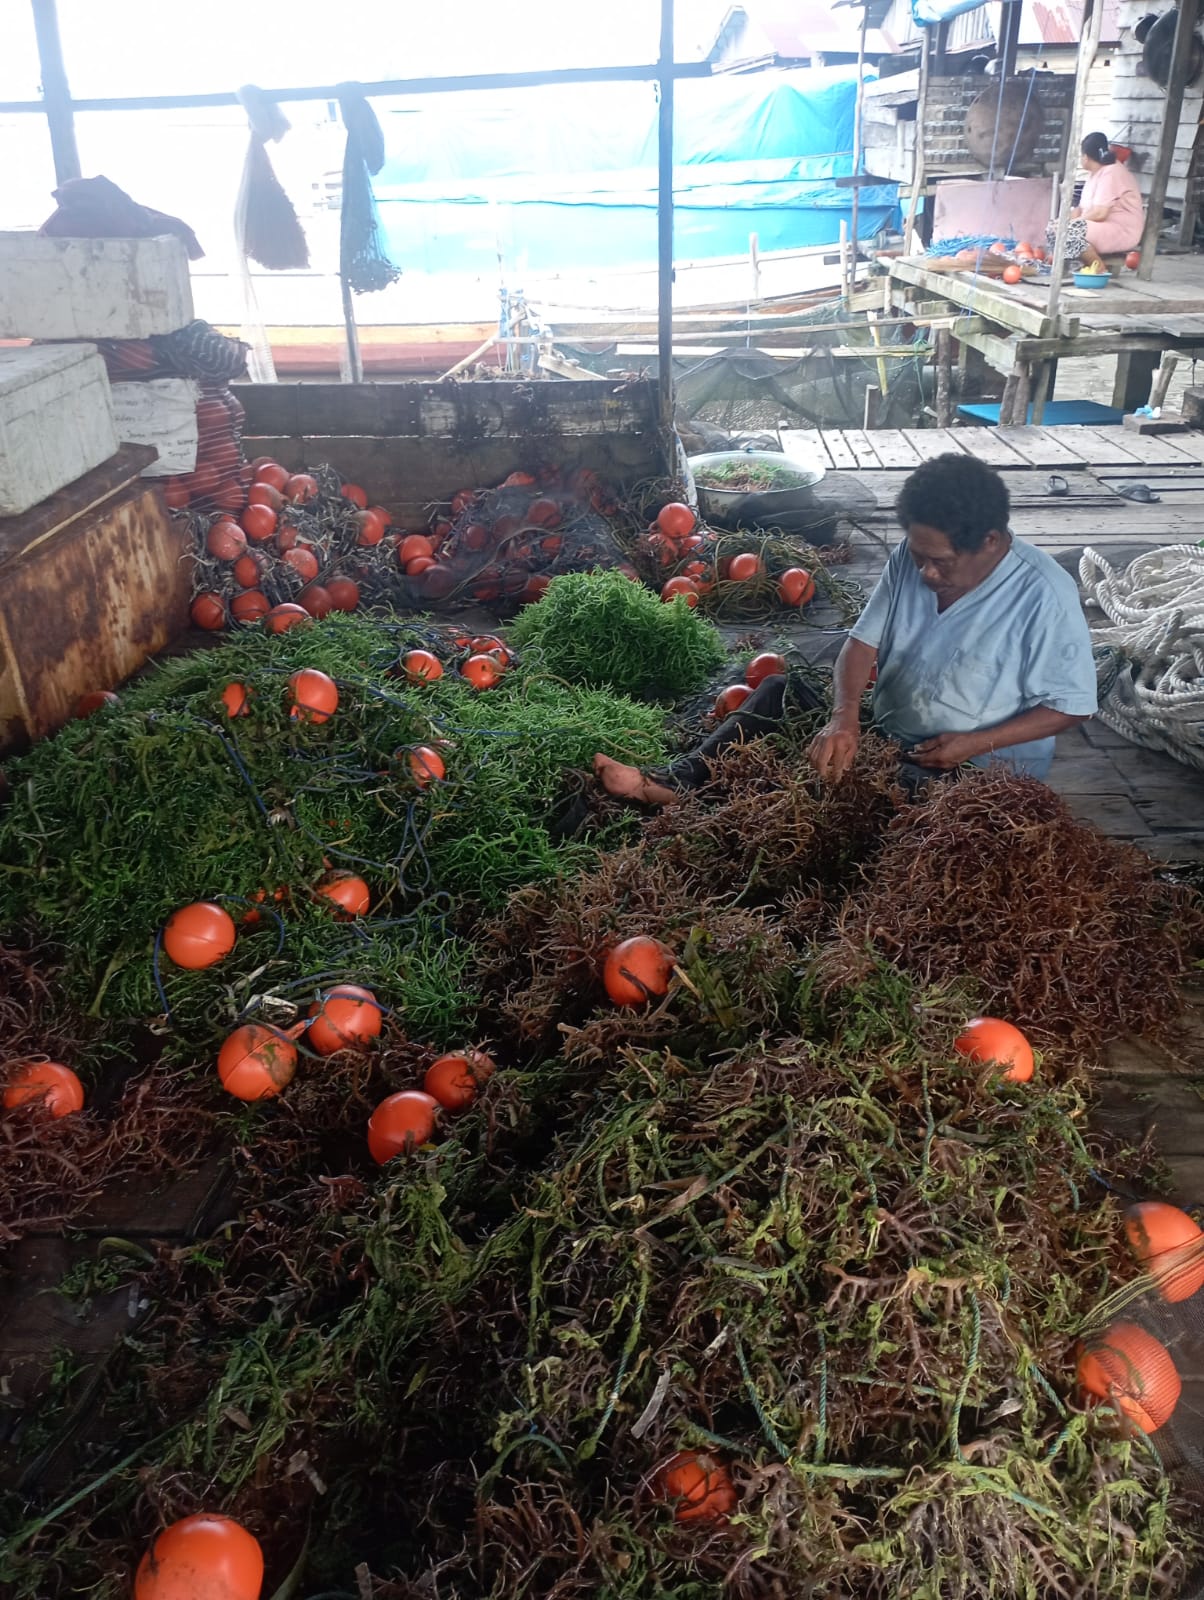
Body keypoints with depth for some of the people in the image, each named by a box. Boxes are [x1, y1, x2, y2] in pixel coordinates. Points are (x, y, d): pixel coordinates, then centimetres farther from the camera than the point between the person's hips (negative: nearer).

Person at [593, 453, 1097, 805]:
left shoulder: (1044, 596, -20)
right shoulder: (910, 557, -4)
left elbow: (1071, 704, -13)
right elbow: (862, 643, -6)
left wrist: (977, 744, -23)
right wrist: (844, 717, -25)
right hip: (887, 742, 6)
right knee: (781, 692, -9)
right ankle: (675, 785, -23)